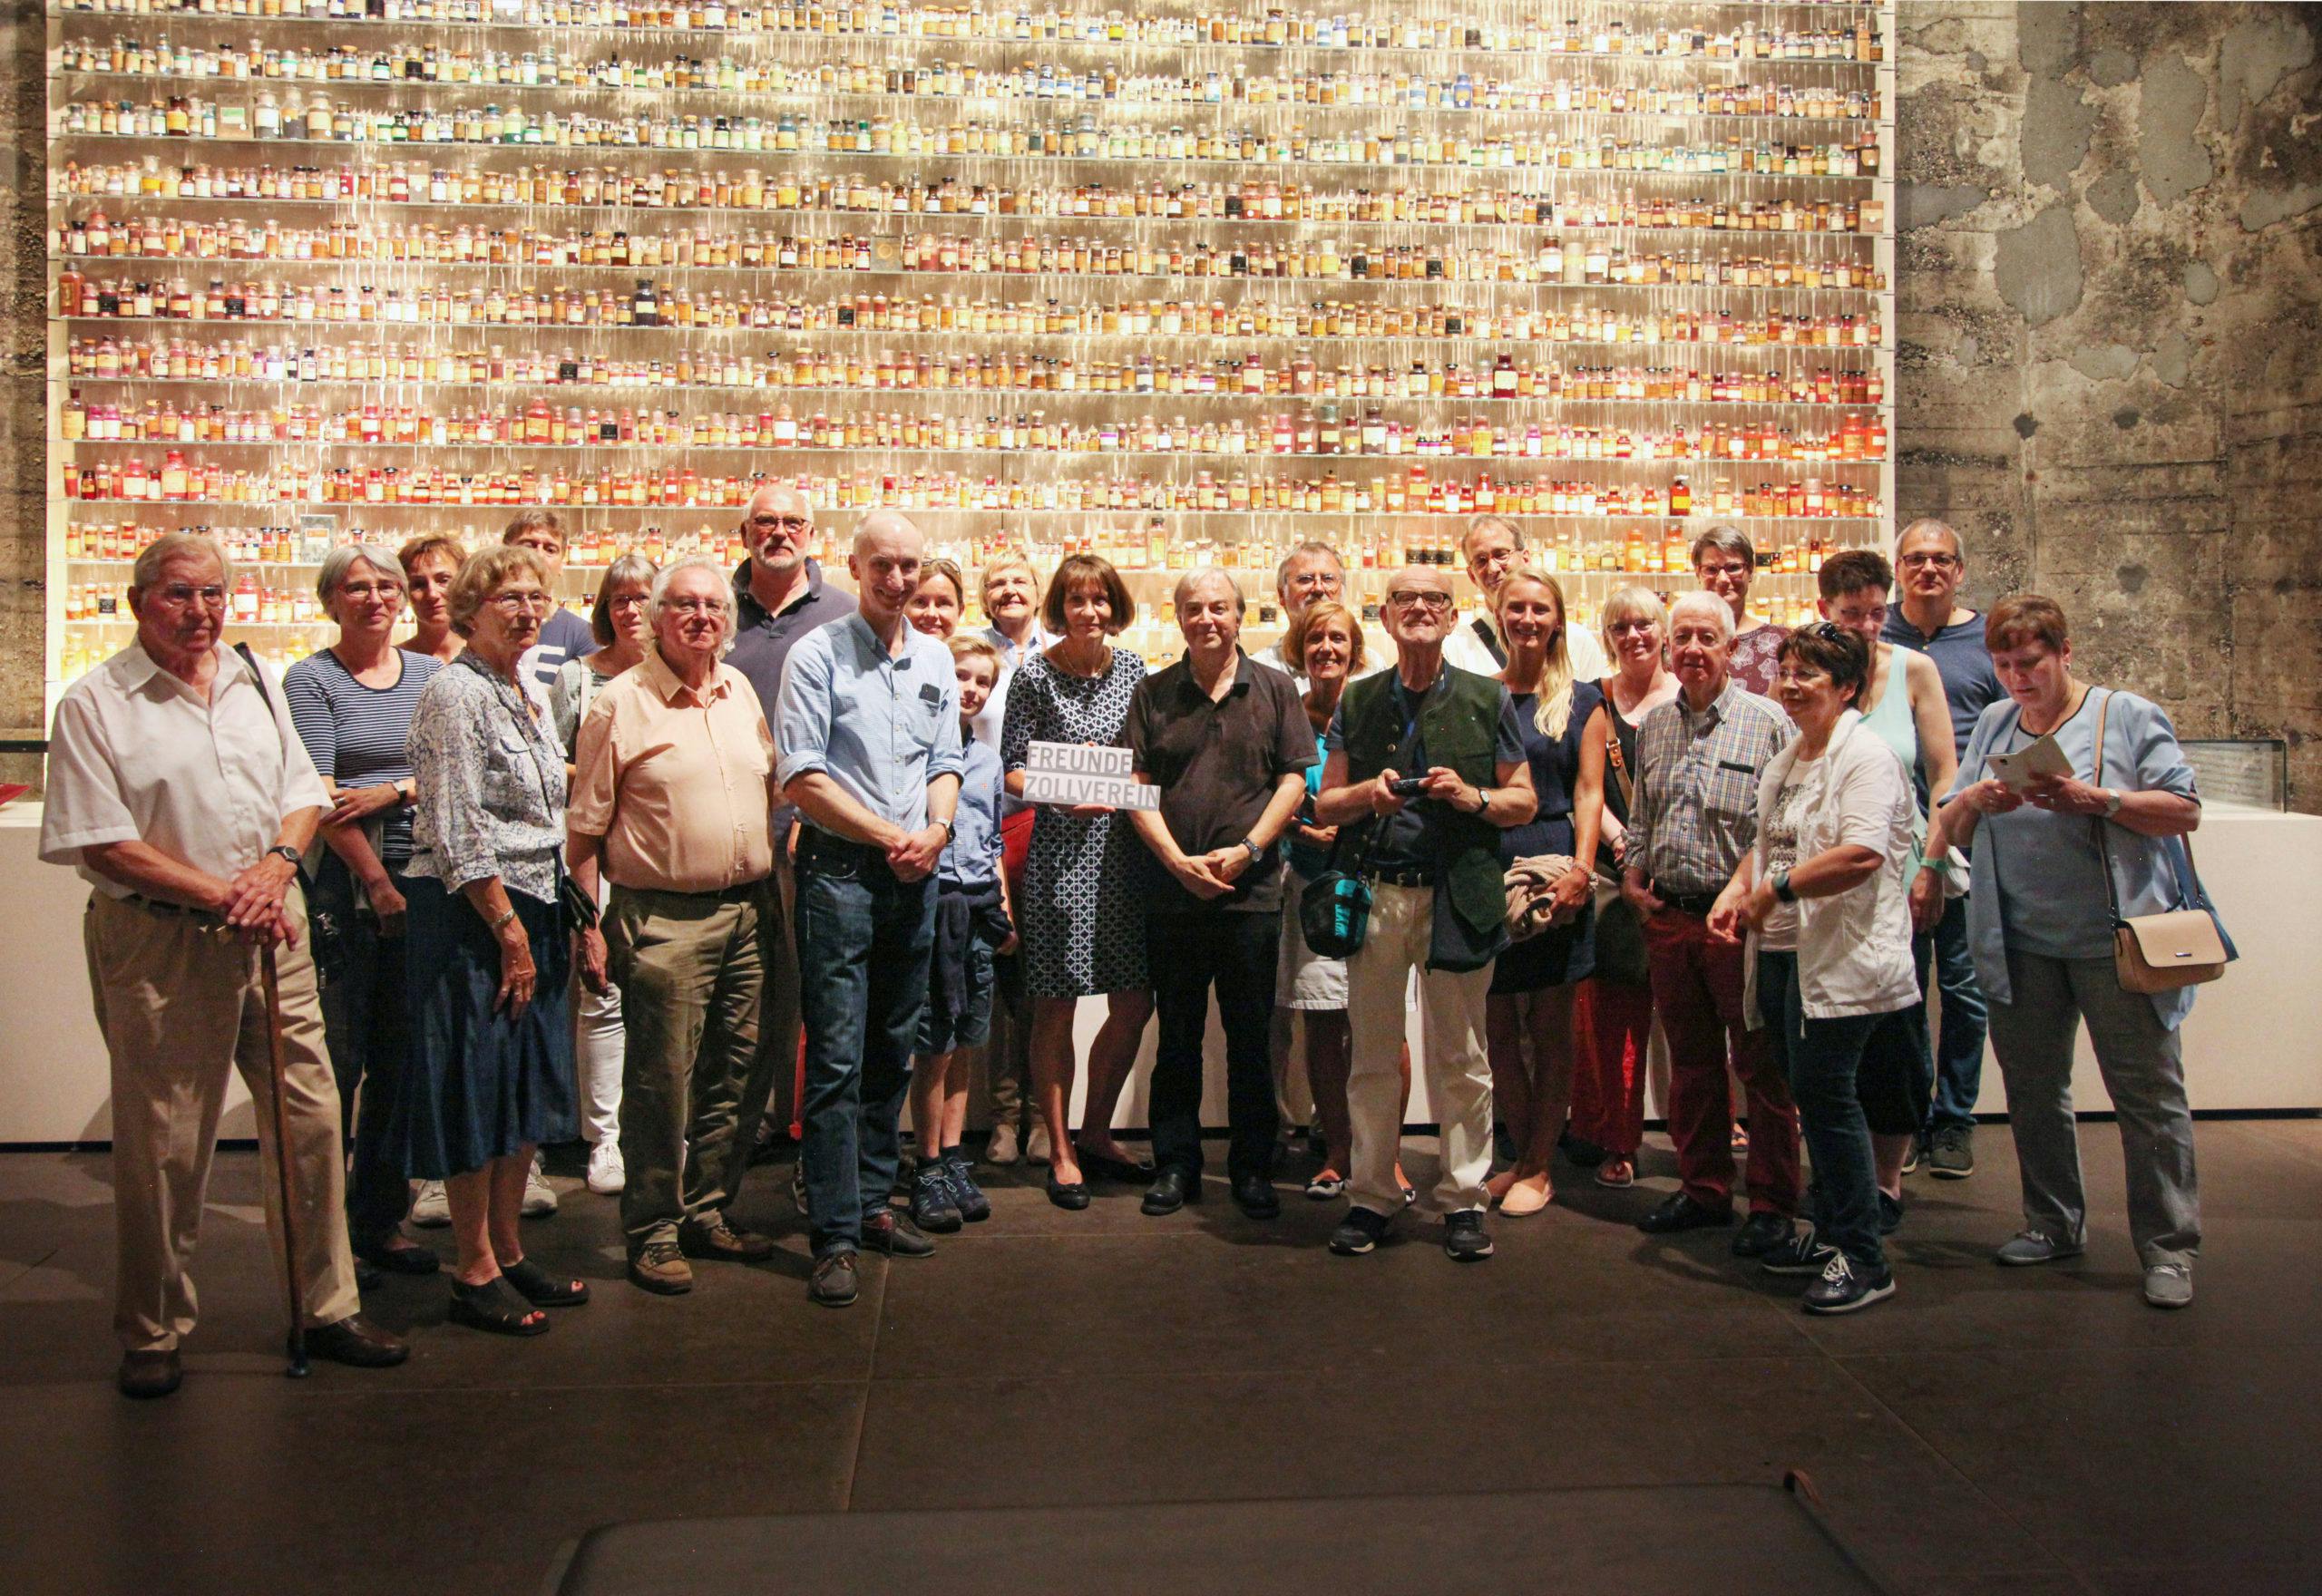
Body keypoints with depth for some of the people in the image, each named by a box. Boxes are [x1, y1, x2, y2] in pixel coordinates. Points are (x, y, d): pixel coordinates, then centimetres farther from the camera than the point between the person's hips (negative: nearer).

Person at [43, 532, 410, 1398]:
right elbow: (103, 842, -10)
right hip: (157, 944, -5)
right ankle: (153, 1334, 22)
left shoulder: (256, 686, 12)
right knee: (162, 1145, 4)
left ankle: (328, 1308, 20)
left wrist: (279, 861, -6)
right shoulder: (94, 703, -5)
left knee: (311, 1119, 6)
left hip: (271, 934, 5)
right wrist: (222, 895, -14)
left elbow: (304, 792, 15)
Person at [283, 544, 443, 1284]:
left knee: (400, 1057, 8)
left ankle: (382, 1217, 18)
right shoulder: (311, 680, 0)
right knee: (338, 1057, -3)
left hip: (419, 877, 4)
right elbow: (319, 799, -7)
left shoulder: (428, 675, 14)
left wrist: (395, 791, -11)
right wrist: (377, 882, -12)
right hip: (344, 883, -4)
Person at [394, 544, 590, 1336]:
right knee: (475, 1086, -1)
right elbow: (458, 833, -17)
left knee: (526, 1086, 12)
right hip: (470, 913, -9)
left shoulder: (527, 696, 15)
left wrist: (561, 922, 15)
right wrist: (509, 929, -17)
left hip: (532, 908, 9)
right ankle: (475, 1274, 9)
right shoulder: (457, 692, -11)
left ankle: (509, 1254, 23)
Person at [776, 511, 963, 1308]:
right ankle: (835, 1235, -2)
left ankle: (872, 1203, 24)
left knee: (894, 1053, 12)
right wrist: (891, 835, -11)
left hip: (915, 876, 6)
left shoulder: (935, 659, 13)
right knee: (837, 1059, -6)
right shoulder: (817, 656, -4)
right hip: (840, 871, -5)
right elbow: (801, 777, -9)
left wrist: (936, 830, -5)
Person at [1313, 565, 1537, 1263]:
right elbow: (1324, 804, 12)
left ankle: (1464, 1199, 16)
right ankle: (1372, 1196, 16)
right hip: (1376, 893, 2)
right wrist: (1367, 793, -9)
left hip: (1459, 895, -1)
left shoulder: (1487, 699, 6)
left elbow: (1523, 800, 8)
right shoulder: (1356, 701, 10)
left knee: (1460, 1059, 6)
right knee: (1373, 1055, 6)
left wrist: (1474, 797, -12)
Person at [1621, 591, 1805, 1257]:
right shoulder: (1653, 726, 12)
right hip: (1668, 918, 5)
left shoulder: (1767, 720, -4)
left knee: (1763, 1068, 1)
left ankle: (1773, 1206, 12)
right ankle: (1704, 1190, 26)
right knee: (1691, 1062, 14)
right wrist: (1632, 877, 7)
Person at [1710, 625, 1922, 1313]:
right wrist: (1736, 890, 6)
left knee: (1825, 1093, -9)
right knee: (1813, 1096, 14)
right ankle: (1830, 1232, 27)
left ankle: (1862, 1258, 1)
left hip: (1840, 957, -9)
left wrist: (1777, 889, -17)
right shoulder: (1786, 760, 19)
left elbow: (1863, 853, -23)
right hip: (1782, 953, 9)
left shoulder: (1866, 754, -10)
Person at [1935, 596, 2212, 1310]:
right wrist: (1974, 802, -11)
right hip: (2020, 947, 5)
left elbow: (2185, 811, -7)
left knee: (2148, 1093, 0)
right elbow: (1952, 829, 11)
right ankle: (2053, 1224, 26)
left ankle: (2168, 1247, 9)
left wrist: (2096, 800, -19)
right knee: (2032, 1088, 12)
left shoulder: (2129, 716, -1)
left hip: (2117, 942, -5)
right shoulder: (1993, 724, 12)